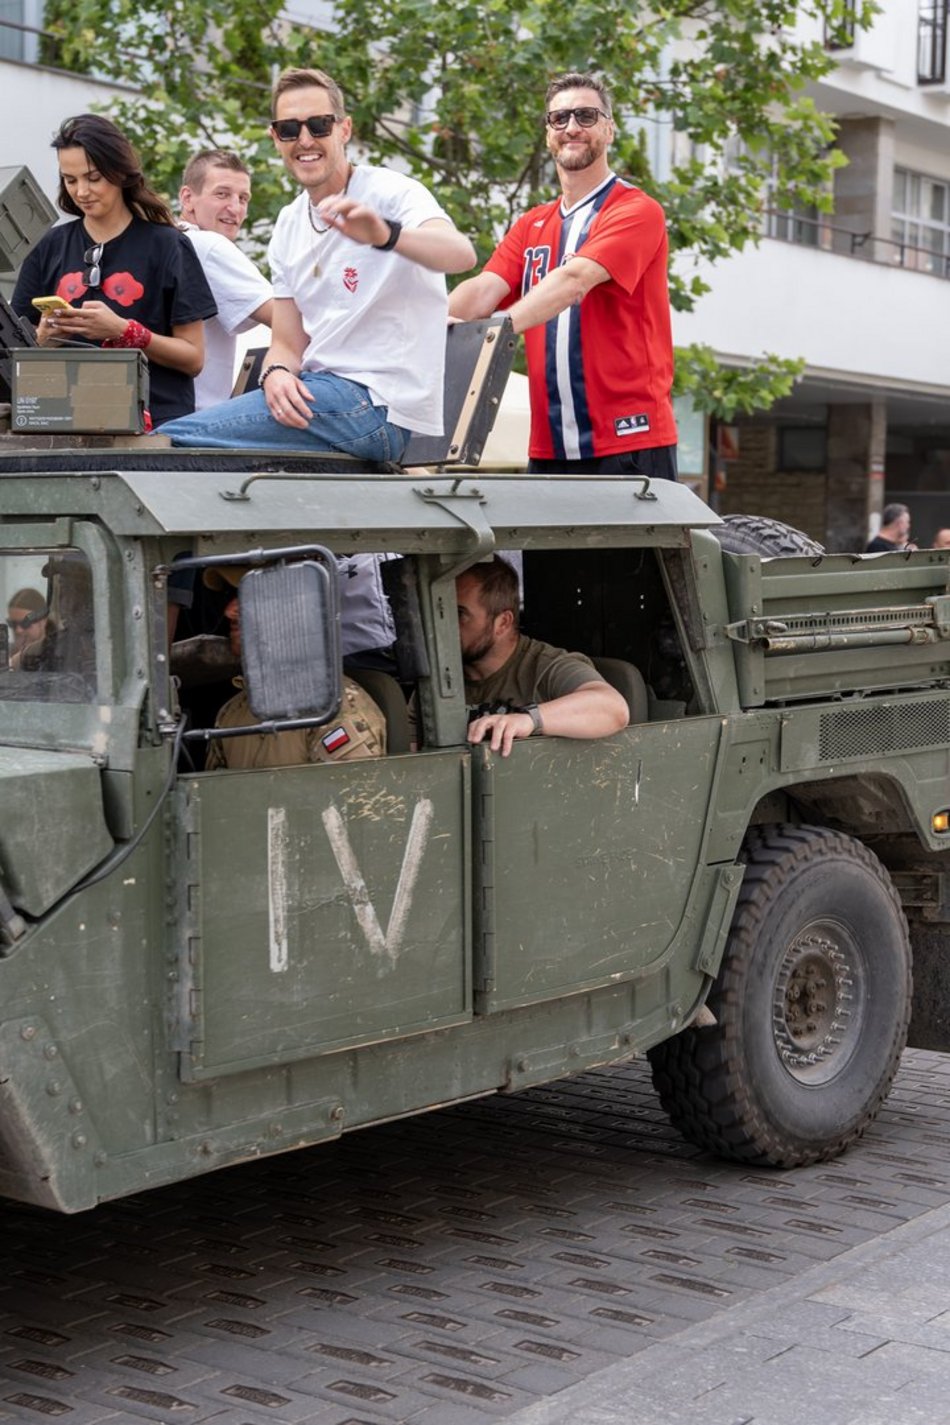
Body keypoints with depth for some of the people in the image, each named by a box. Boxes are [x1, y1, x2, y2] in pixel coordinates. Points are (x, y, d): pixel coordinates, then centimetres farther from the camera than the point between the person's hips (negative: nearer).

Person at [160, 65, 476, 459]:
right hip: (316, 390, 7)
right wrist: (276, 374, -10)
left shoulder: (391, 193, -7)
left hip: (378, 403, -7)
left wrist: (386, 234, -49)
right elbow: (289, 343, 15)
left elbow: (461, 254, -29)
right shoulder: (288, 225, 15)